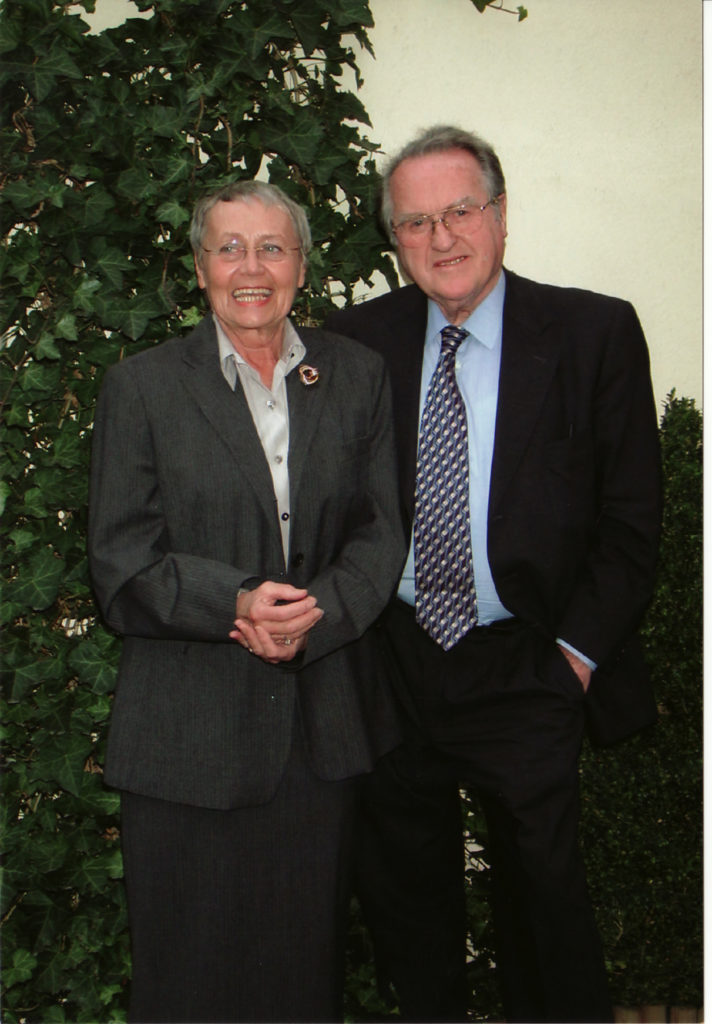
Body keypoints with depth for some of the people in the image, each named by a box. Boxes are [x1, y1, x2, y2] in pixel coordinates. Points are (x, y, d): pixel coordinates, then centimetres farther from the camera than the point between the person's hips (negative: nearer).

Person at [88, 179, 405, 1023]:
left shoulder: (357, 376, 7)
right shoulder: (142, 385, 0)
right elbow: (121, 560, -5)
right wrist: (235, 603, -21)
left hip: (323, 722, 2)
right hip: (188, 726, -2)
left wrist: (312, 614, -15)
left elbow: (382, 533, 3)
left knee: (306, 950, 14)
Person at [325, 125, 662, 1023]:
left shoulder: (595, 333, -6)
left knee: (541, 890, 10)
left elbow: (632, 520, -4)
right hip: (391, 664, 3)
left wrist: (579, 649, -8)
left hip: (525, 673, -2)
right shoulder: (358, 340, 2)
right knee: (400, 885, 17)